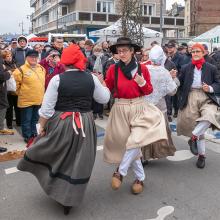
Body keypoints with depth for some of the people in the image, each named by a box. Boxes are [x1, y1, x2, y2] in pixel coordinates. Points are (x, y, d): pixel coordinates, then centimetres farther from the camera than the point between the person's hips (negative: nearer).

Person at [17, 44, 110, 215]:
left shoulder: (57, 79, -10)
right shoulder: (91, 78, -4)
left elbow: (47, 107, -10)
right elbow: (104, 99, 5)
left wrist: (42, 126, 2)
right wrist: (104, 85, 23)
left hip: (60, 123, -2)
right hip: (84, 124, 2)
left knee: (57, 155, 21)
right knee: (77, 162, 11)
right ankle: (68, 200, 21)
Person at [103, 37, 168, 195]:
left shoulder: (142, 68, -1)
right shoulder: (113, 69, -3)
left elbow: (149, 91, 5)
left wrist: (142, 83, -13)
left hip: (139, 108, 0)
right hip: (121, 109, 1)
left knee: (136, 141, -18)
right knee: (127, 143, 8)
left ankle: (121, 172, 3)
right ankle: (140, 177, 26)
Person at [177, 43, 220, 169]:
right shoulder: (186, 68, 8)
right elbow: (179, 84, 14)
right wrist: (183, 97, -2)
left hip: (207, 98, -1)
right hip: (191, 99, 1)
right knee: (200, 132, 5)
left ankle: (193, 137, -14)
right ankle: (202, 155, 21)